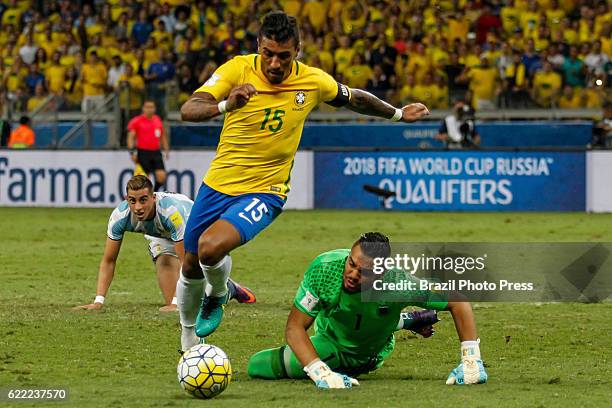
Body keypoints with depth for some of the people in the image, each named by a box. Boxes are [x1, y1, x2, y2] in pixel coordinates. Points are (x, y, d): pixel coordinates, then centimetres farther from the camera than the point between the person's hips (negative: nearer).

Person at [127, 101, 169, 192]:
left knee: (162, 176, -8)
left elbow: (163, 136, 22)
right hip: (143, 152, -4)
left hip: (156, 152, 4)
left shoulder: (158, 120, 12)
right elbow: (130, 137, -4)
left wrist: (166, 150, 19)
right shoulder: (137, 121, -3)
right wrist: (132, 152, -12)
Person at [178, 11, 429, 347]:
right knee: (191, 267, 14)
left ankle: (218, 295, 8)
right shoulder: (237, 69, -14)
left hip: (264, 191, -2)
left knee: (211, 247, -27)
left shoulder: (313, 82, -9)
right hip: (218, 182, 2)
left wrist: (397, 114, 25)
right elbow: (188, 110, -26)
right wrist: (225, 105, -45)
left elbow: (355, 99, 13)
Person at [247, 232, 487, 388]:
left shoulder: (398, 283, -41)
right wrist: (321, 373, -50)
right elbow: (294, 327, -35)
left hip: (373, 355, 0)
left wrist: (471, 362, -37)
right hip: (331, 344, 0)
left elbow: (459, 302, -31)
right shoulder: (324, 269, -39)